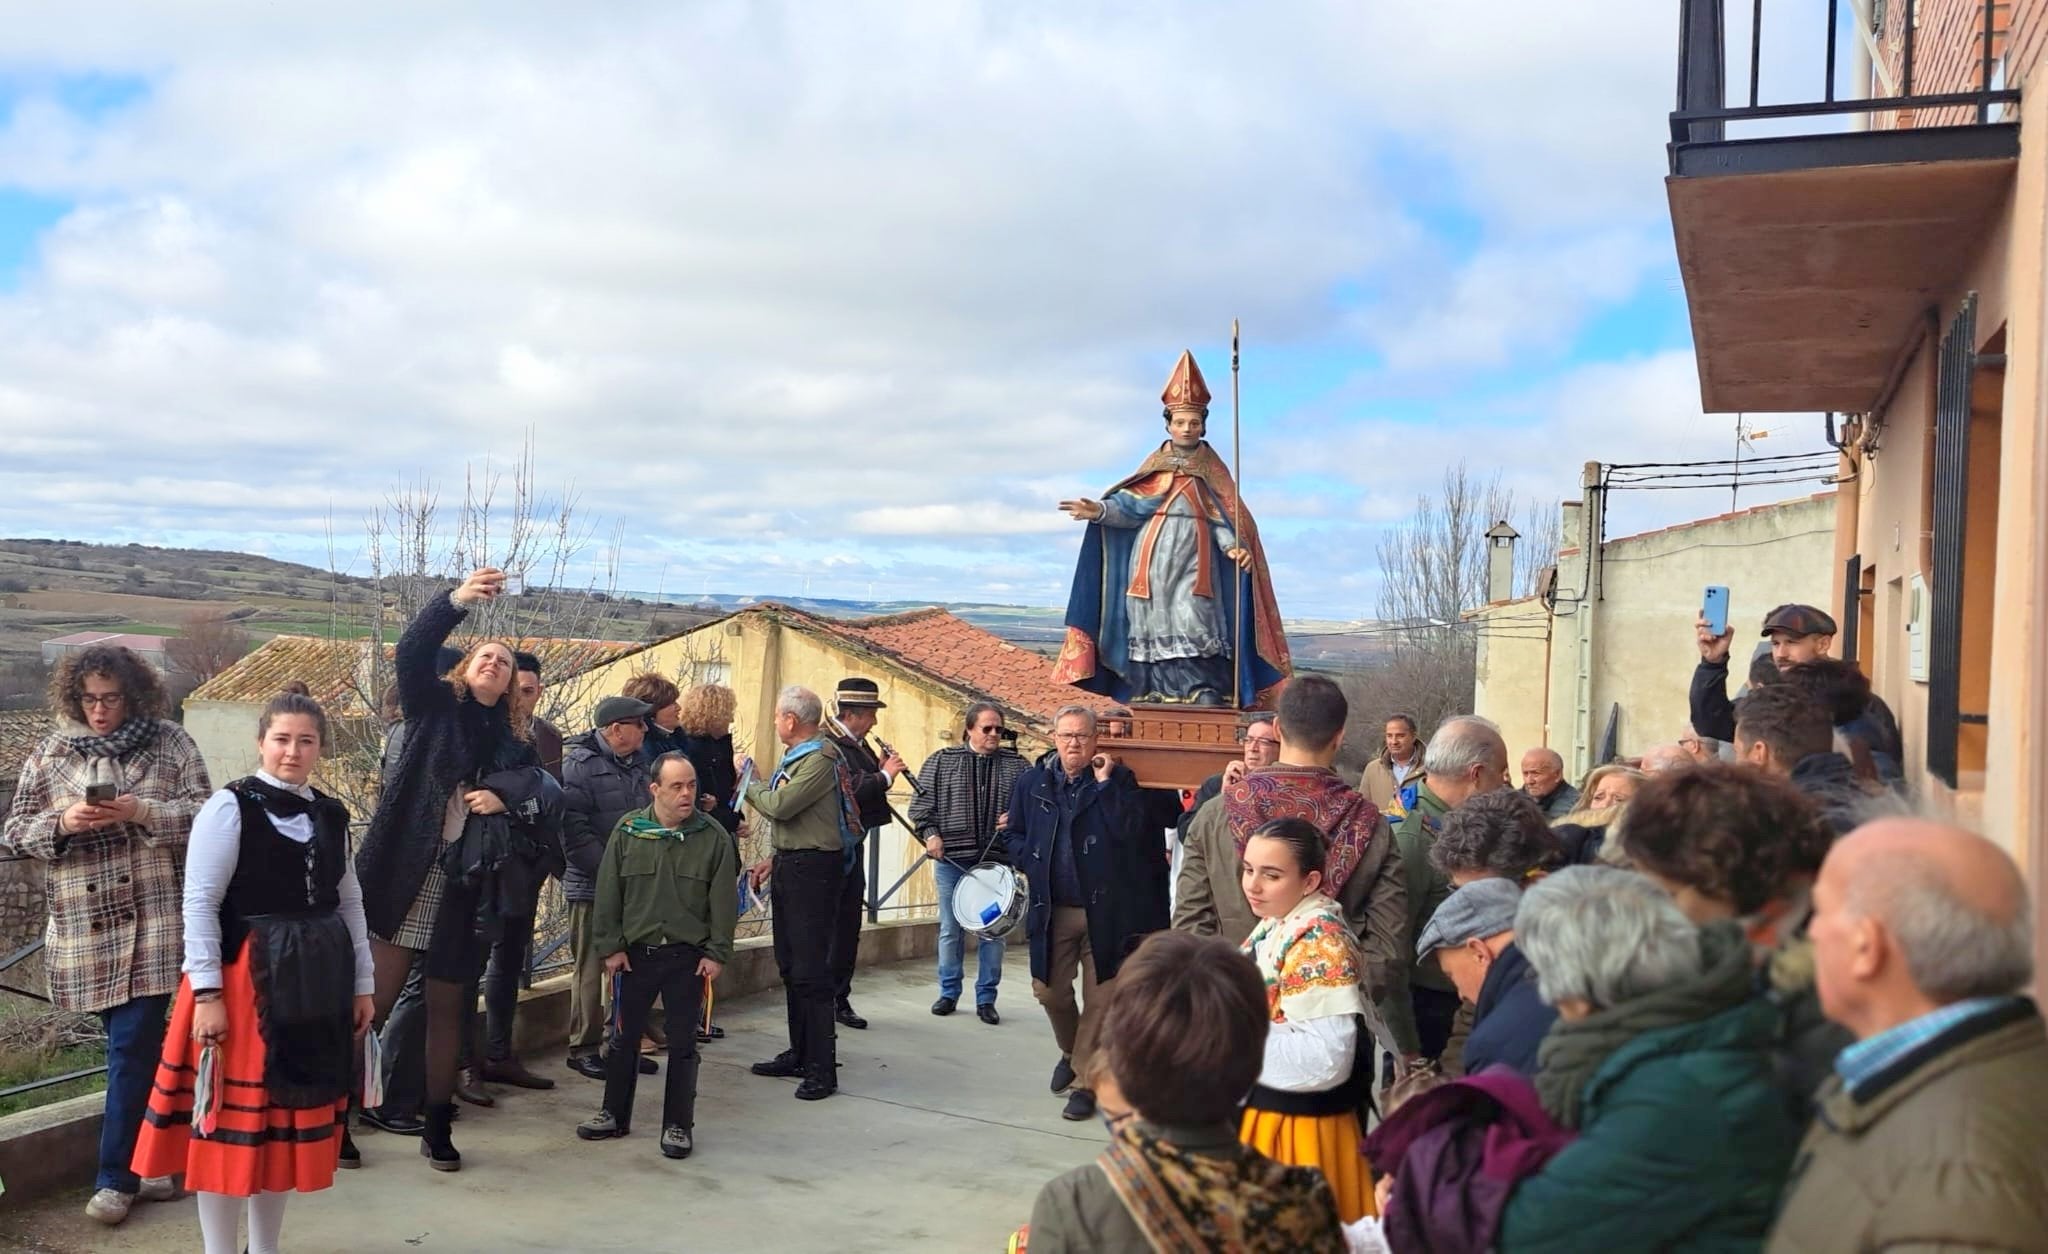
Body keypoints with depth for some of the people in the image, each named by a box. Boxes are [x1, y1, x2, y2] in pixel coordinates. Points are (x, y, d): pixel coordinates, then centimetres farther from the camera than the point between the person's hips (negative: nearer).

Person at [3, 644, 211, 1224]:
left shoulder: (169, 742, 3)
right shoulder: (50, 753, 9)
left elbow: (204, 812, -1)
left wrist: (142, 812, -16)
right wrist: (61, 823, -10)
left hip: (152, 921, -2)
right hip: (85, 925, 2)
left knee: (134, 1045, -5)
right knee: (135, 1045, 9)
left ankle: (117, 1176, 5)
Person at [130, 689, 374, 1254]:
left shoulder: (332, 814, 9)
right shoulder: (230, 806, -8)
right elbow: (199, 904, -10)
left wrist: (363, 984, 13)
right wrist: (207, 992, -15)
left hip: (317, 982, 6)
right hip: (245, 978, -6)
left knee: (293, 1117, 14)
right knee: (234, 1119, 1)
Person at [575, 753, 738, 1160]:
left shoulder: (713, 836, -5)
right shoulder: (628, 831, -2)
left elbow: (724, 900, -2)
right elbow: (608, 893, 1)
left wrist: (717, 953, -6)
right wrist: (610, 946, -2)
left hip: (688, 956, -1)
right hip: (634, 952, 2)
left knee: (683, 1042, 5)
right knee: (624, 1034, 12)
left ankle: (678, 1124, 16)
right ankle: (614, 1114, 28)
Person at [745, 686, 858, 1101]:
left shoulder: (820, 759, -15)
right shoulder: (798, 756, 16)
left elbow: (780, 806, -22)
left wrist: (748, 788, -4)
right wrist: (775, 859, 15)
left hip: (813, 868, -10)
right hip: (792, 865, 11)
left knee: (811, 969, -10)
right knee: (791, 965, 15)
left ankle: (821, 1069, -6)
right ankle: (800, 1054, 25)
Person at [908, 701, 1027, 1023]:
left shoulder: (1016, 765, 4)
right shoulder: (942, 761, 4)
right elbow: (921, 803, 5)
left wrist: (1014, 820, -10)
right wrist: (930, 833, -8)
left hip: (996, 861, 0)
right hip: (952, 859, 0)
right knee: (950, 929, 8)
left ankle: (986, 998, 16)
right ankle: (948, 993, 22)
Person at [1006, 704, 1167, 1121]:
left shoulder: (1117, 779, -4)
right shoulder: (1033, 781, 4)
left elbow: (1131, 832, -18)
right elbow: (1013, 833, 15)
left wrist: (1105, 783, -18)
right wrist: (1030, 864, -2)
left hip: (1104, 910, -3)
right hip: (1052, 910, 3)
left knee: (1099, 999, 2)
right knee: (1050, 993, 10)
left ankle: (1085, 1082, 16)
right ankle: (1072, 1052, 39)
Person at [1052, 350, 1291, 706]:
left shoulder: (1212, 471, 9)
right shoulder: (1154, 467, 13)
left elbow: (1223, 520, 2)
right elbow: (1129, 506, 5)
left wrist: (1234, 547, -17)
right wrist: (1099, 512, -14)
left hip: (1192, 570, -2)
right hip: (1151, 569, 2)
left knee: (1194, 633, -15)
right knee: (1153, 637, 0)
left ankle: (1205, 703, -19)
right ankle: (1152, 706, 3)